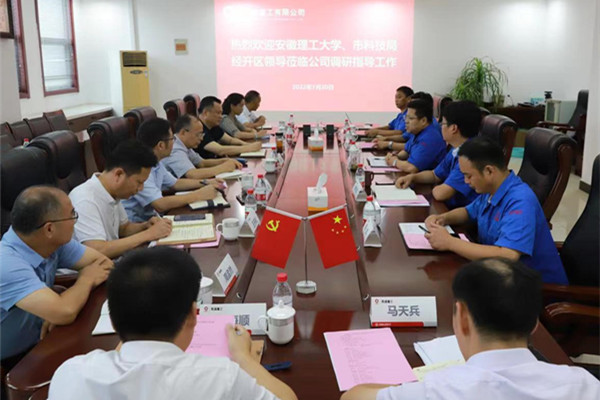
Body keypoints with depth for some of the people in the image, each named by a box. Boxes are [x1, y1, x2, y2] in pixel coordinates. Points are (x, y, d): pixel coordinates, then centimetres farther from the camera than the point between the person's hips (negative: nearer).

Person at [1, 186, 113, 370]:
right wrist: (86, 279, -15)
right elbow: (65, 313, -36)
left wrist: (63, 304, -19)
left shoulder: (55, 241, -9)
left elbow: (105, 265, -3)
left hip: (39, 343, 6)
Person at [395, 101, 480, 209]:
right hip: (451, 206, 8)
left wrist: (434, 189, -5)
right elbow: (435, 175, 22)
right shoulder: (456, 151, 8)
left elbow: (441, 194, -27)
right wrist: (412, 177, 5)